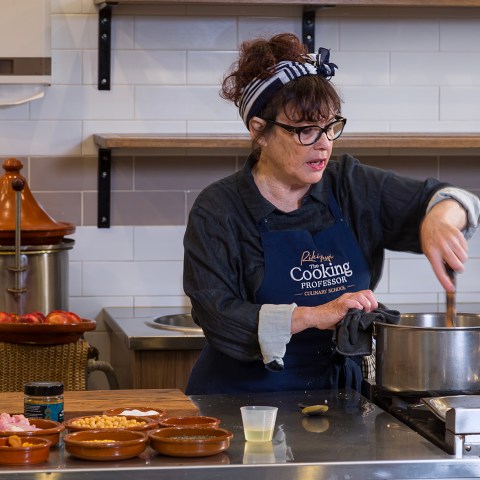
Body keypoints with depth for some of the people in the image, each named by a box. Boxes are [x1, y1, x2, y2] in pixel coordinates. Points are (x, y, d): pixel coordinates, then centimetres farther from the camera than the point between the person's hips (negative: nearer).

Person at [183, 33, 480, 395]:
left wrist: (441, 219, -15)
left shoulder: (352, 186, 8)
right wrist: (314, 316, -25)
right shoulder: (217, 210, -4)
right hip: (245, 398, -4)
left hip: (340, 389, 5)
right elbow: (218, 317, -14)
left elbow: (450, 199, 10)